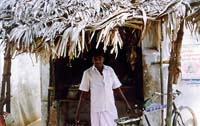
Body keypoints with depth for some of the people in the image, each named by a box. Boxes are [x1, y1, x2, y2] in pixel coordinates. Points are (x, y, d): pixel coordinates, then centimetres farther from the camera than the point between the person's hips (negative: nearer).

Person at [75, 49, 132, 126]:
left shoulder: (110, 70, 6)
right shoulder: (88, 73, -2)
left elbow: (117, 88, 13)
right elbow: (83, 94, 0)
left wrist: (126, 103, 12)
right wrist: (77, 112, -3)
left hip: (111, 109, 2)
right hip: (97, 110, -2)